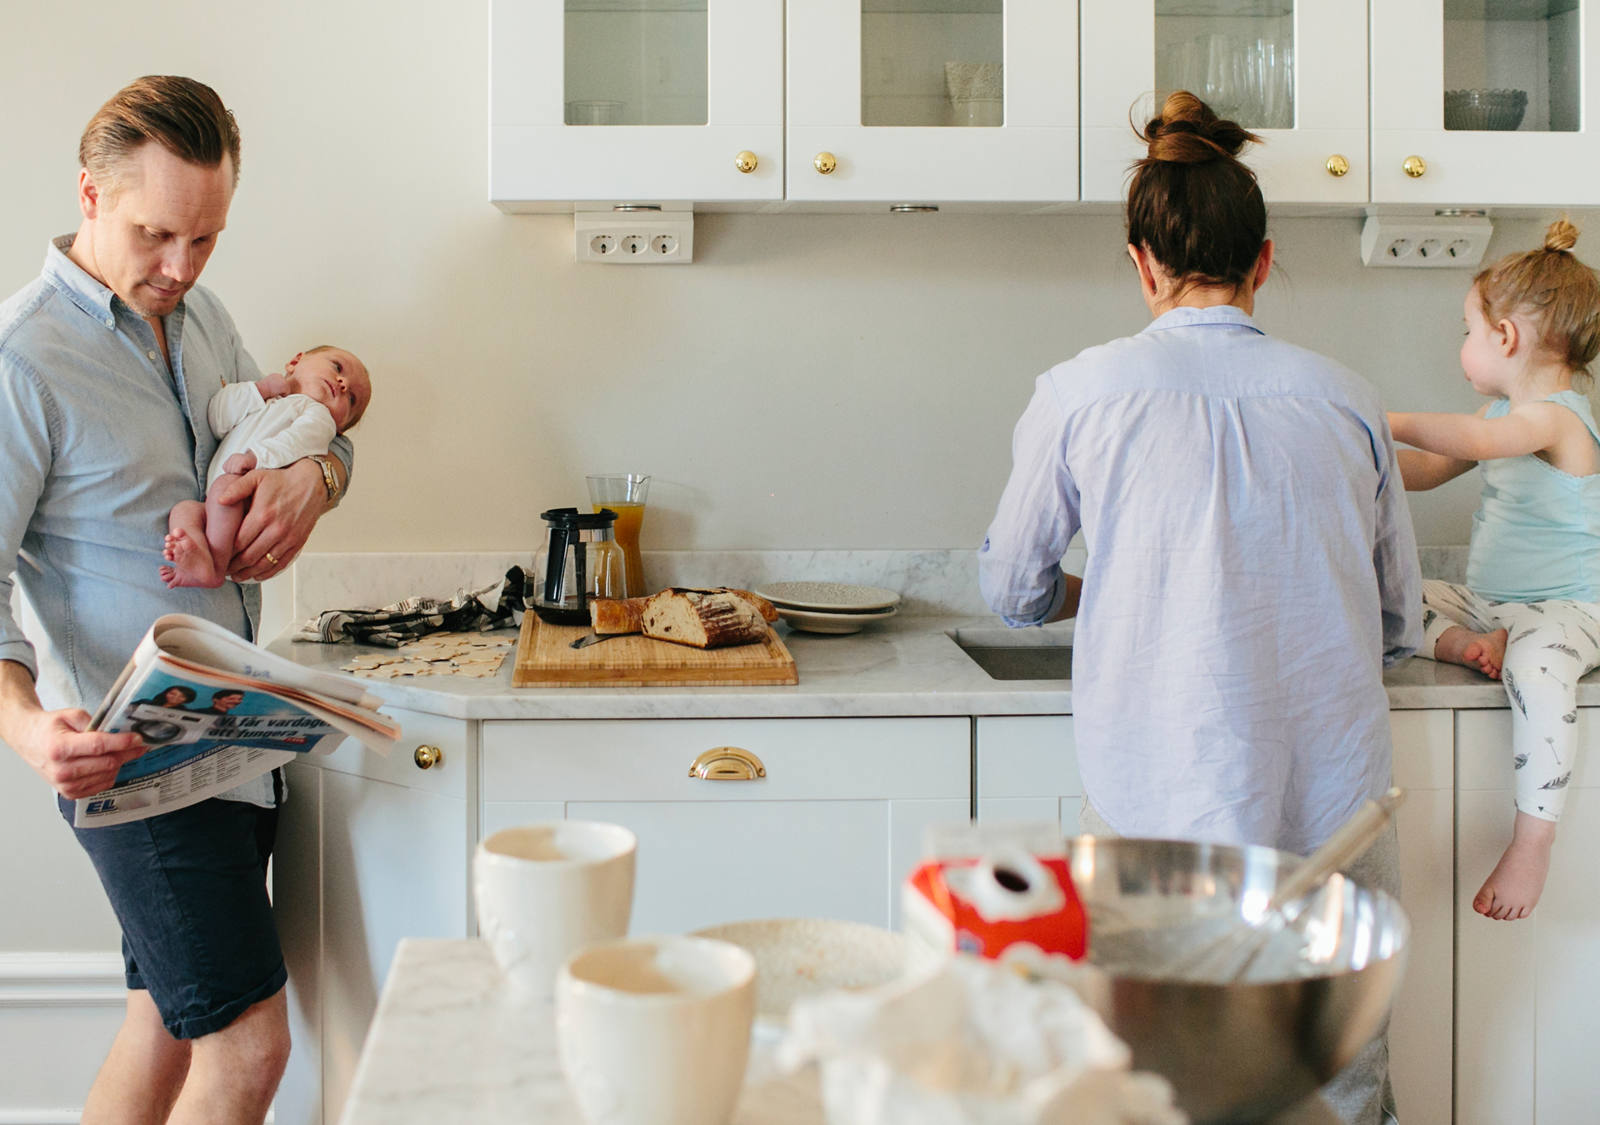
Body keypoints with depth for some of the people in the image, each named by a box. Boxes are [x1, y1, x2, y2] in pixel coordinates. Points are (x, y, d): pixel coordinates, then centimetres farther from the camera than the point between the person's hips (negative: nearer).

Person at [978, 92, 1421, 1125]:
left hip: (1161, 809, -2)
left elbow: (1014, 591, 13)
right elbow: (1399, 627, 14)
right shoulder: (1343, 398, 5)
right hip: (1336, 809, 2)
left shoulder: (1083, 392, -1)